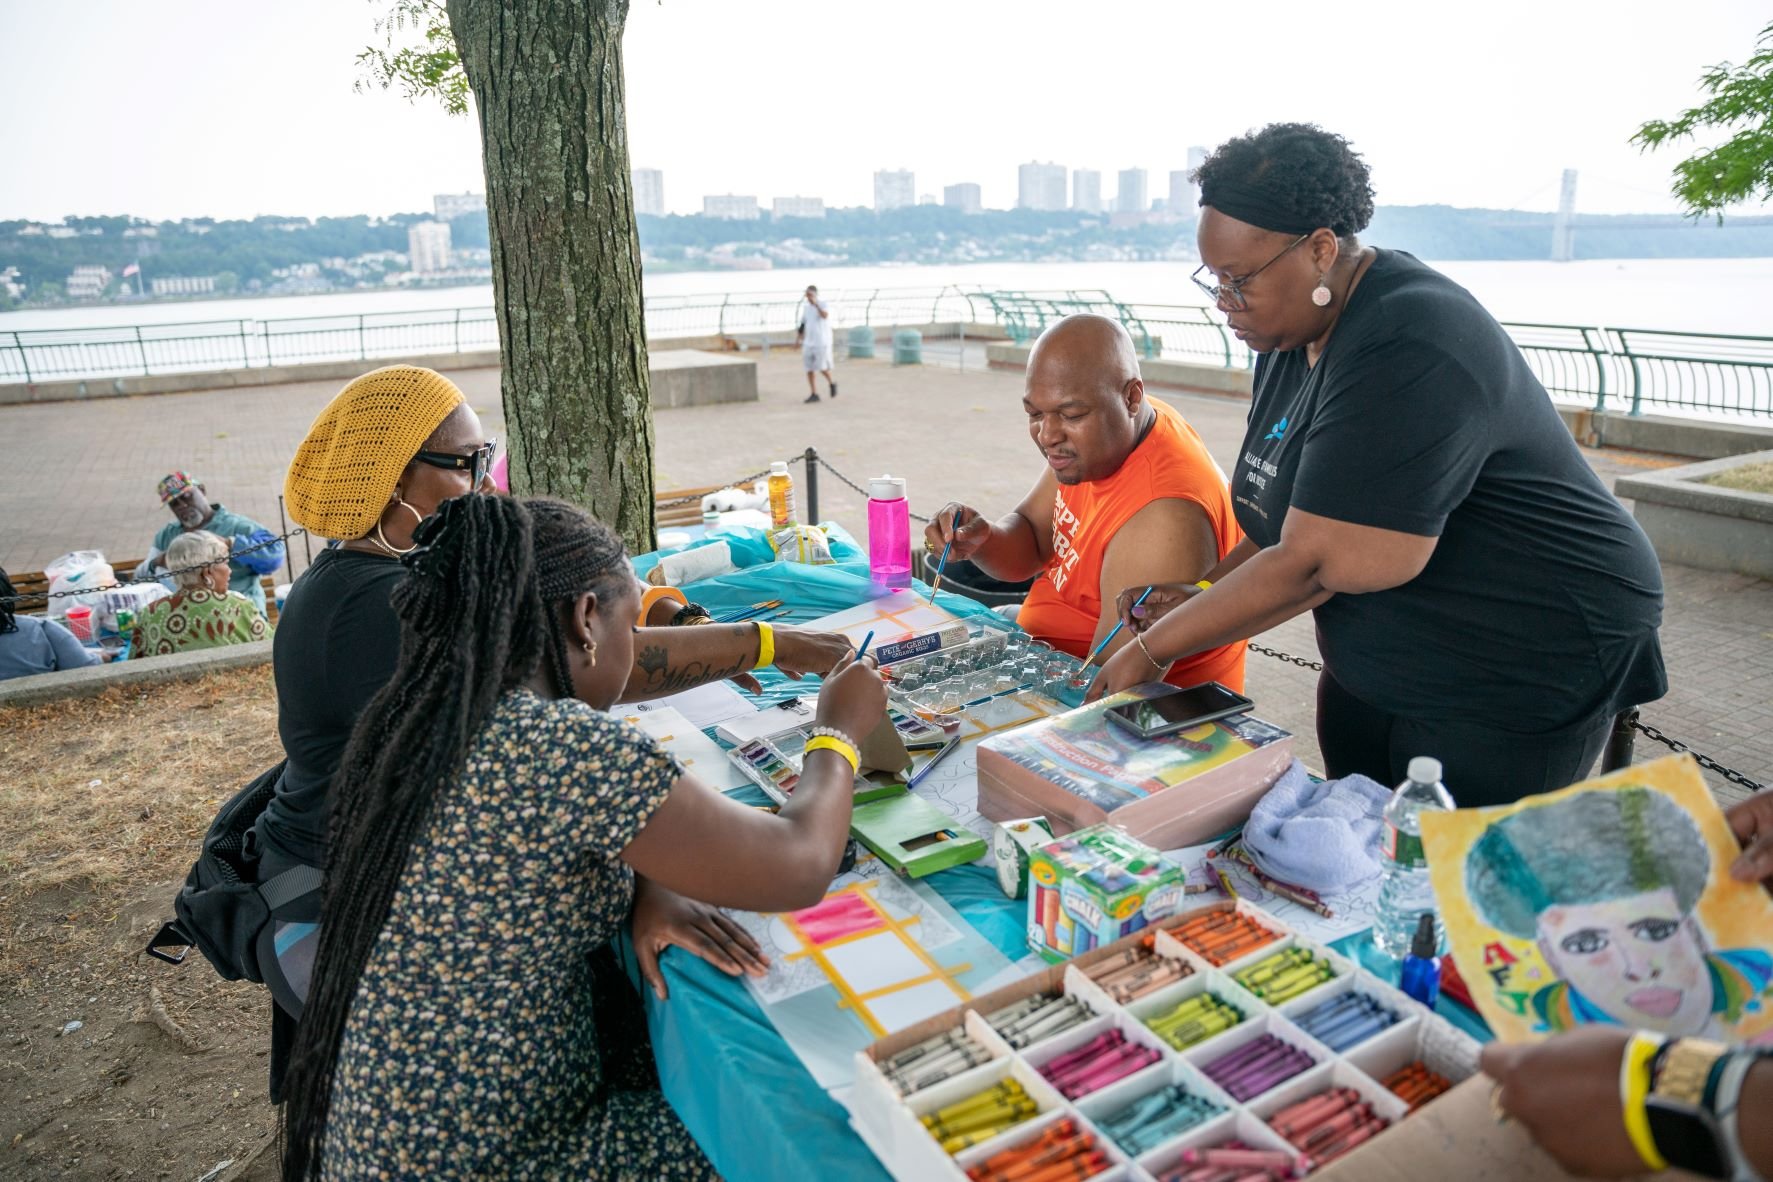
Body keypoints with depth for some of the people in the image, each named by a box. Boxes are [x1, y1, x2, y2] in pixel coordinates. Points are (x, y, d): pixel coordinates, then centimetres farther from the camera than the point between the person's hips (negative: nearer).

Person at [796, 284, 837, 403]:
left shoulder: (823, 304, -7)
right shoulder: (805, 307, 9)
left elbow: (825, 316, -29)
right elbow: (802, 324, 18)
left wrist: (816, 304, -35)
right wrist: (798, 338, 11)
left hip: (822, 342, -5)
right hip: (808, 343, 5)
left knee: (822, 367, -6)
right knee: (809, 368, -1)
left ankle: (832, 383, 23)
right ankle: (814, 394, 4)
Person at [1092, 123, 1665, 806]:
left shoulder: (1408, 351, -27)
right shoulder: (1292, 334, 4)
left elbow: (1312, 563, -30)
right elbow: (1288, 520, 7)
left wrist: (1156, 647, -21)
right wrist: (1201, 601, -8)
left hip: (1524, 673, -8)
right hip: (1377, 669, 9)